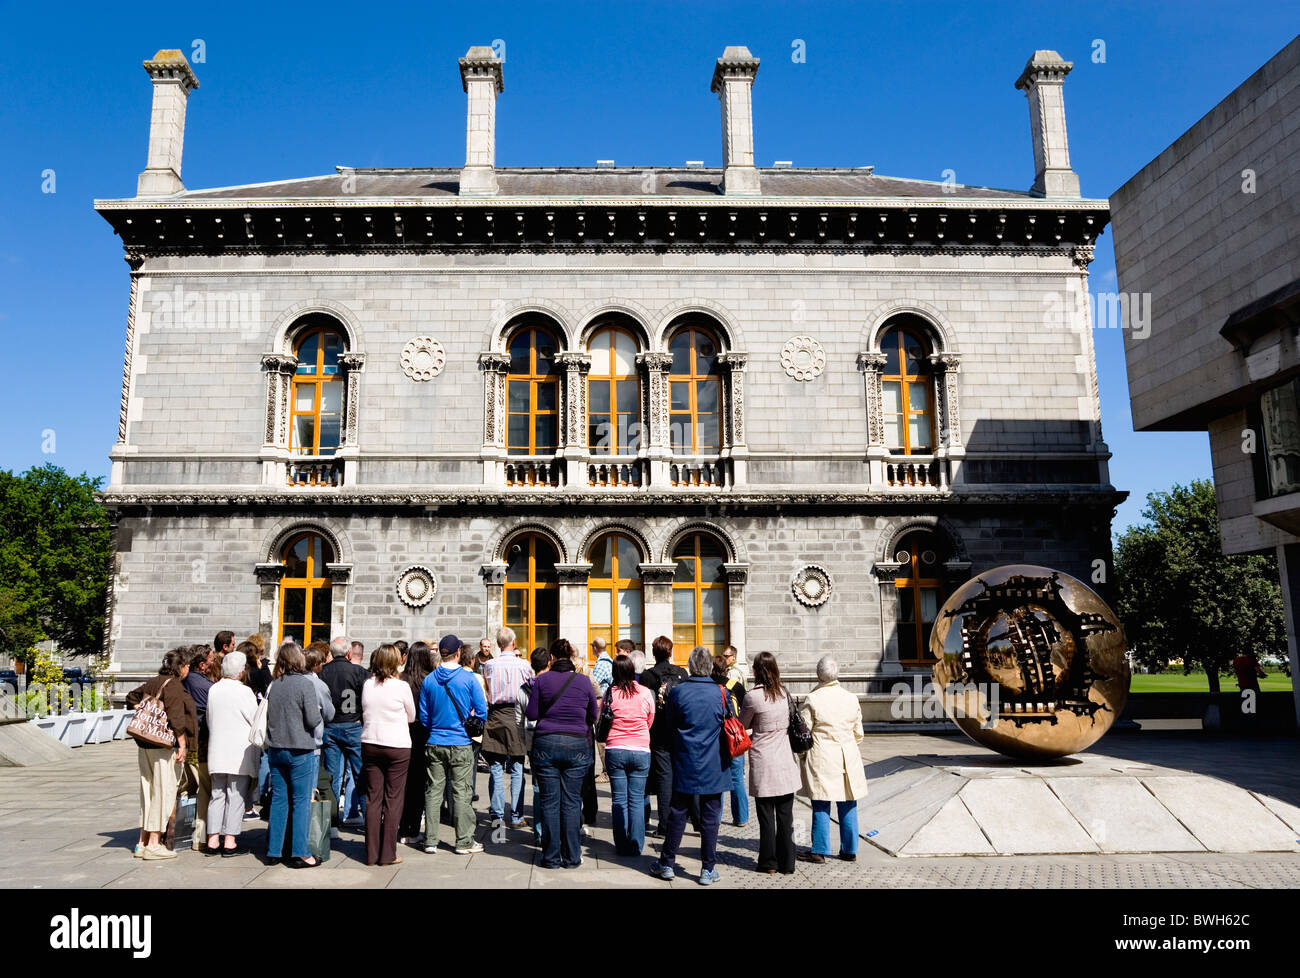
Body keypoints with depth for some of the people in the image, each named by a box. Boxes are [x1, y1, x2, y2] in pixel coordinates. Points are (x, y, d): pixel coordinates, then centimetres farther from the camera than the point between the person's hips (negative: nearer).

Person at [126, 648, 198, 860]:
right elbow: (176, 719, -18)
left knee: (148, 791, 13)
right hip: (165, 745, -9)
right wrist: (182, 745, -14)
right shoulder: (174, 686, -14)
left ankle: (143, 841, 19)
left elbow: (132, 697, 28)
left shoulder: (154, 682, 13)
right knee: (164, 791, -3)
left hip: (146, 745, 9)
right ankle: (153, 843, -2)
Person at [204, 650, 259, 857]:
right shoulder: (244, 692, -12)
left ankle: (213, 840, 12)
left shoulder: (213, 690, 5)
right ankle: (230, 842, 2)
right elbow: (256, 720, -7)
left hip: (216, 752, 6)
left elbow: (209, 720, 13)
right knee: (236, 797, 0)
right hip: (240, 753, -6)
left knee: (217, 795, 11)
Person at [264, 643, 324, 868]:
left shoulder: (274, 685, 5)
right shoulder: (305, 683, -12)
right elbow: (313, 720, -15)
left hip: (276, 749, 6)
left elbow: (269, 715, 11)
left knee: (278, 800, 12)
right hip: (299, 750, -6)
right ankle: (299, 854, 3)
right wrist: (319, 713, 5)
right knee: (301, 801, 1)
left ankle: (273, 851, 17)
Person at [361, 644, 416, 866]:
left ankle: (371, 853, 13)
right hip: (397, 746, -4)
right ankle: (387, 854, 6)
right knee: (393, 800, 3)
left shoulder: (367, 685, 1)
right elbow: (411, 717, 2)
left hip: (369, 745, 4)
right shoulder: (401, 686, -11)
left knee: (373, 798, 9)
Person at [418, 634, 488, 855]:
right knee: (461, 792, 2)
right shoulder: (469, 678, -9)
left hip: (435, 744, 3)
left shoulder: (429, 680, 1)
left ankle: (430, 841, 14)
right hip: (461, 745, -3)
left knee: (434, 791, 9)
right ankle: (464, 842, 7)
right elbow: (482, 712, -6)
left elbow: (423, 716, 7)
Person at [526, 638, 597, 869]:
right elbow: (593, 716, 6)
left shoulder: (542, 680, -3)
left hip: (546, 744, 0)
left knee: (549, 802, 6)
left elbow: (531, 713, 1)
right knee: (571, 802, 6)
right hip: (577, 744, 0)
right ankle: (571, 857, 10)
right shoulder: (583, 682, -1)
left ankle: (551, 857, 11)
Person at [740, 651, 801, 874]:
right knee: (785, 815, 10)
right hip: (786, 762, 4)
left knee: (766, 816, 7)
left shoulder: (753, 696, -14)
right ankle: (787, 863, 17)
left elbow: (742, 725, -1)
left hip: (763, 765, -4)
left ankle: (769, 863, 15)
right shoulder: (785, 692, 1)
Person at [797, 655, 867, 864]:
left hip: (821, 757, -4)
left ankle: (819, 850, 8)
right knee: (848, 806, 11)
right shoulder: (851, 698, 3)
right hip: (848, 756, 4)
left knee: (821, 806, 2)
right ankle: (849, 849, 19)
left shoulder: (812, 699, -10)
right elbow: (858, 733, 11)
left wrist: (802, 754, 10)